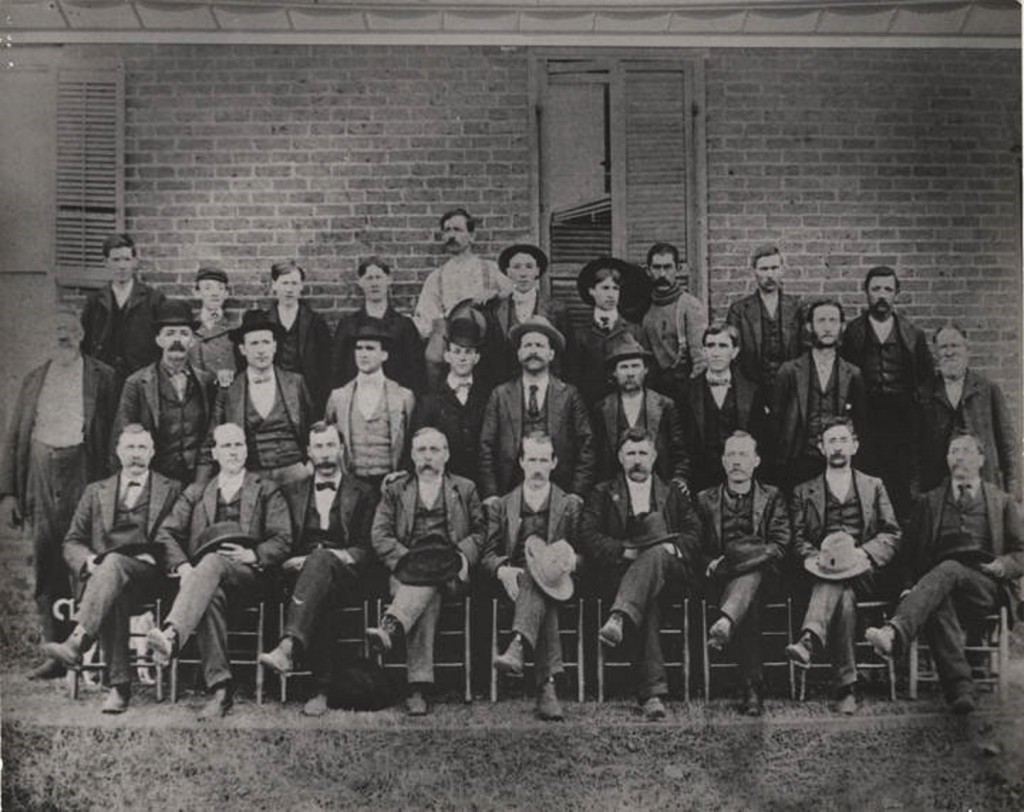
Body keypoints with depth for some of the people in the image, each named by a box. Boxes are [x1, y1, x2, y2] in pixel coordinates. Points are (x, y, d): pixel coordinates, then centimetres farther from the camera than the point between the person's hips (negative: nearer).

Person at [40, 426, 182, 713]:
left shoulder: (171, 489, 17)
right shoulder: (96, 492, 23)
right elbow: (71, 542, 18)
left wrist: (153, 559, -10)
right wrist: (89, 560, -4)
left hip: (149, 575, -2)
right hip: (102, 571, 2)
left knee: (114, 564, -36)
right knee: (113, 595, -35)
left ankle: (77, 642, -51)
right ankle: (120, 685, -38)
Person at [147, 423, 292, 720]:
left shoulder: (267, 490, 20)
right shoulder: (195, 492, 27)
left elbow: (282, 541, 8)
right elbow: (166, 534, 15)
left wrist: (253, 556, -12)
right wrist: (181, 565, -6)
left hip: (248, 574, -2)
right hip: (202, 573, 2)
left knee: (213, 563, -37)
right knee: (211, 596, -37)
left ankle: (171, 636, -60)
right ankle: (220, 688, -42)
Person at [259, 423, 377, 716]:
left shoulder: (363, 493, 15)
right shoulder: (293, 493, 22)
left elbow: (366, 549, 6)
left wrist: (337, 556, -13)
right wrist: (293, 562, -8)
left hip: (344, 574, -2)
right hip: (301, 571, 2)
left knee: (320, 559, -39)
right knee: (317, 604, -36)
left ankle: (287, 646, -54)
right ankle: (323, 689, -38)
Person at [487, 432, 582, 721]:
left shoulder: (570, 505, 18)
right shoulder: (503, 506, 19)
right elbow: (488, 555, 10)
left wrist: (570, 560, -13)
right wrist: (503, 570, -13)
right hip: (516, 580, 1)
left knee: (539, 580, -40)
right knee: (542, 602, -38)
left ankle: (518, 646, -62)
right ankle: (548, 683, -53)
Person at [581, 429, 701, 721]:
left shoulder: (673, 494, 28)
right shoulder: (602, 494, 22)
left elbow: (695, 535, 13)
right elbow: (588, 538, 5)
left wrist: (674, 548, -11)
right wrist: (625, 551, -13)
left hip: (671, 571, 1)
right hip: (620, 573, 0)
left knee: (656, 554, -38)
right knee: (649, 600, -38)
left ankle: (619, 618, -58)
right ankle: (653, 691, -52)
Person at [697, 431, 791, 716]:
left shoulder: (771, 497, 19)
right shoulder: (705, 499, 22)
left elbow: (780, 546, 4)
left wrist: (729, 560, -11)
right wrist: (711, 564, -12)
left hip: (762, 572, 0)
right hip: (720, 578, 0)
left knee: (751, 572, -38)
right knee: (749, 604, -34)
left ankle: (726, 622, -64)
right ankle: (752, 687, -36)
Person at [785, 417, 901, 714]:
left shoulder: (873, 486, 22)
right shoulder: (804, 492, 22)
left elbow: (892, 535, 10)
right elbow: (797, 538, 11)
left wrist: (863, 553, -11)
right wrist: (814, 558, -13)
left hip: (866, 573, -1)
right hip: (823, 572, 1)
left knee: (841, 582, -38)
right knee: (844, 596, -36)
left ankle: (810, 639, -59)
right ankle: (846, 686, -47)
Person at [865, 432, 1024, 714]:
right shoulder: (929, 502, 26)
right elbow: (912, 554, 21)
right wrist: (913, 587, 1)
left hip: (986, 586, -1)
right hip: (942, 583, 1)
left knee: (949, 570, -37)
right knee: (939, 604, -37)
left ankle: (895, 633, -59)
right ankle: (960, 689, -48)